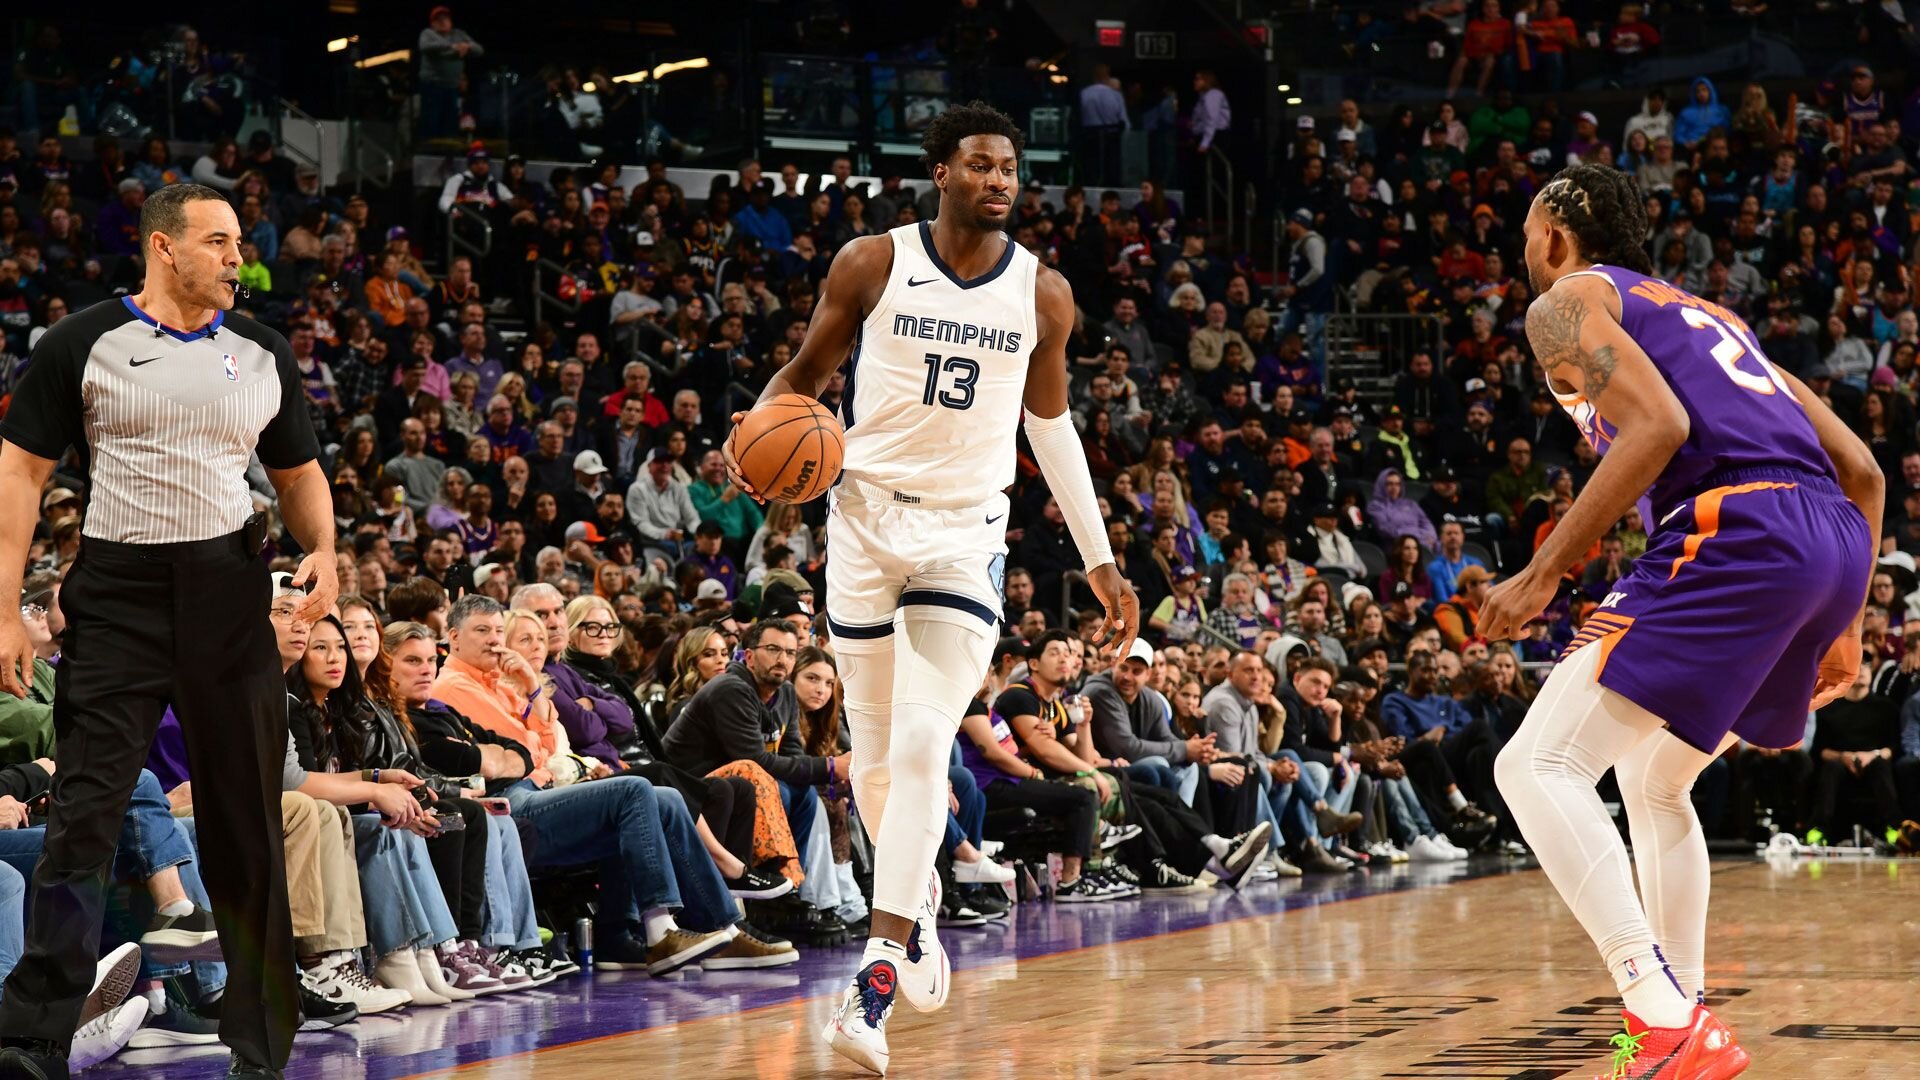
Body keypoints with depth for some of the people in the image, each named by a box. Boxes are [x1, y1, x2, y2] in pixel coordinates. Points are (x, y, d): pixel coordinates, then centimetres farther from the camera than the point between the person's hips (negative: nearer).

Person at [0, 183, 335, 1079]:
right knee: (83, 817, -10)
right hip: (117, 596, -3)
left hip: (229, 594, 3)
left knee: (247, 826, 7)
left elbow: (298, 473, 21)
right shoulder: (83, 344, -1)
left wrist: (322, 548, 0)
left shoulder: (263, 355, 10)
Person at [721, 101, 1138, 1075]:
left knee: (924, 747, -14)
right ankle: (914, 904, 36)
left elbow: (1051, 423, 14)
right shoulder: (871, 264, -4)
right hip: (868, 517, 0)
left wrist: (1099, 559, 13)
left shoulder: (1043, 293, 2)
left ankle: (877, 978, -15)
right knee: (875, 753, 8)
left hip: (968, 533, 0)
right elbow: (806, 371, 8)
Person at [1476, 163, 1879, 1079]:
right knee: (1652, 775, 27)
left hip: (1734, 530, -8)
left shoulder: (1566, 301, 10)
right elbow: (1861, 469, 27)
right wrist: (1843, 627, 31)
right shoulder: (1705, 313, 33)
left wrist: (1543, 573, -9)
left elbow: (1658, 425, -11)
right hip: (1836, 537, 8)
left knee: (1538, 765, -8)